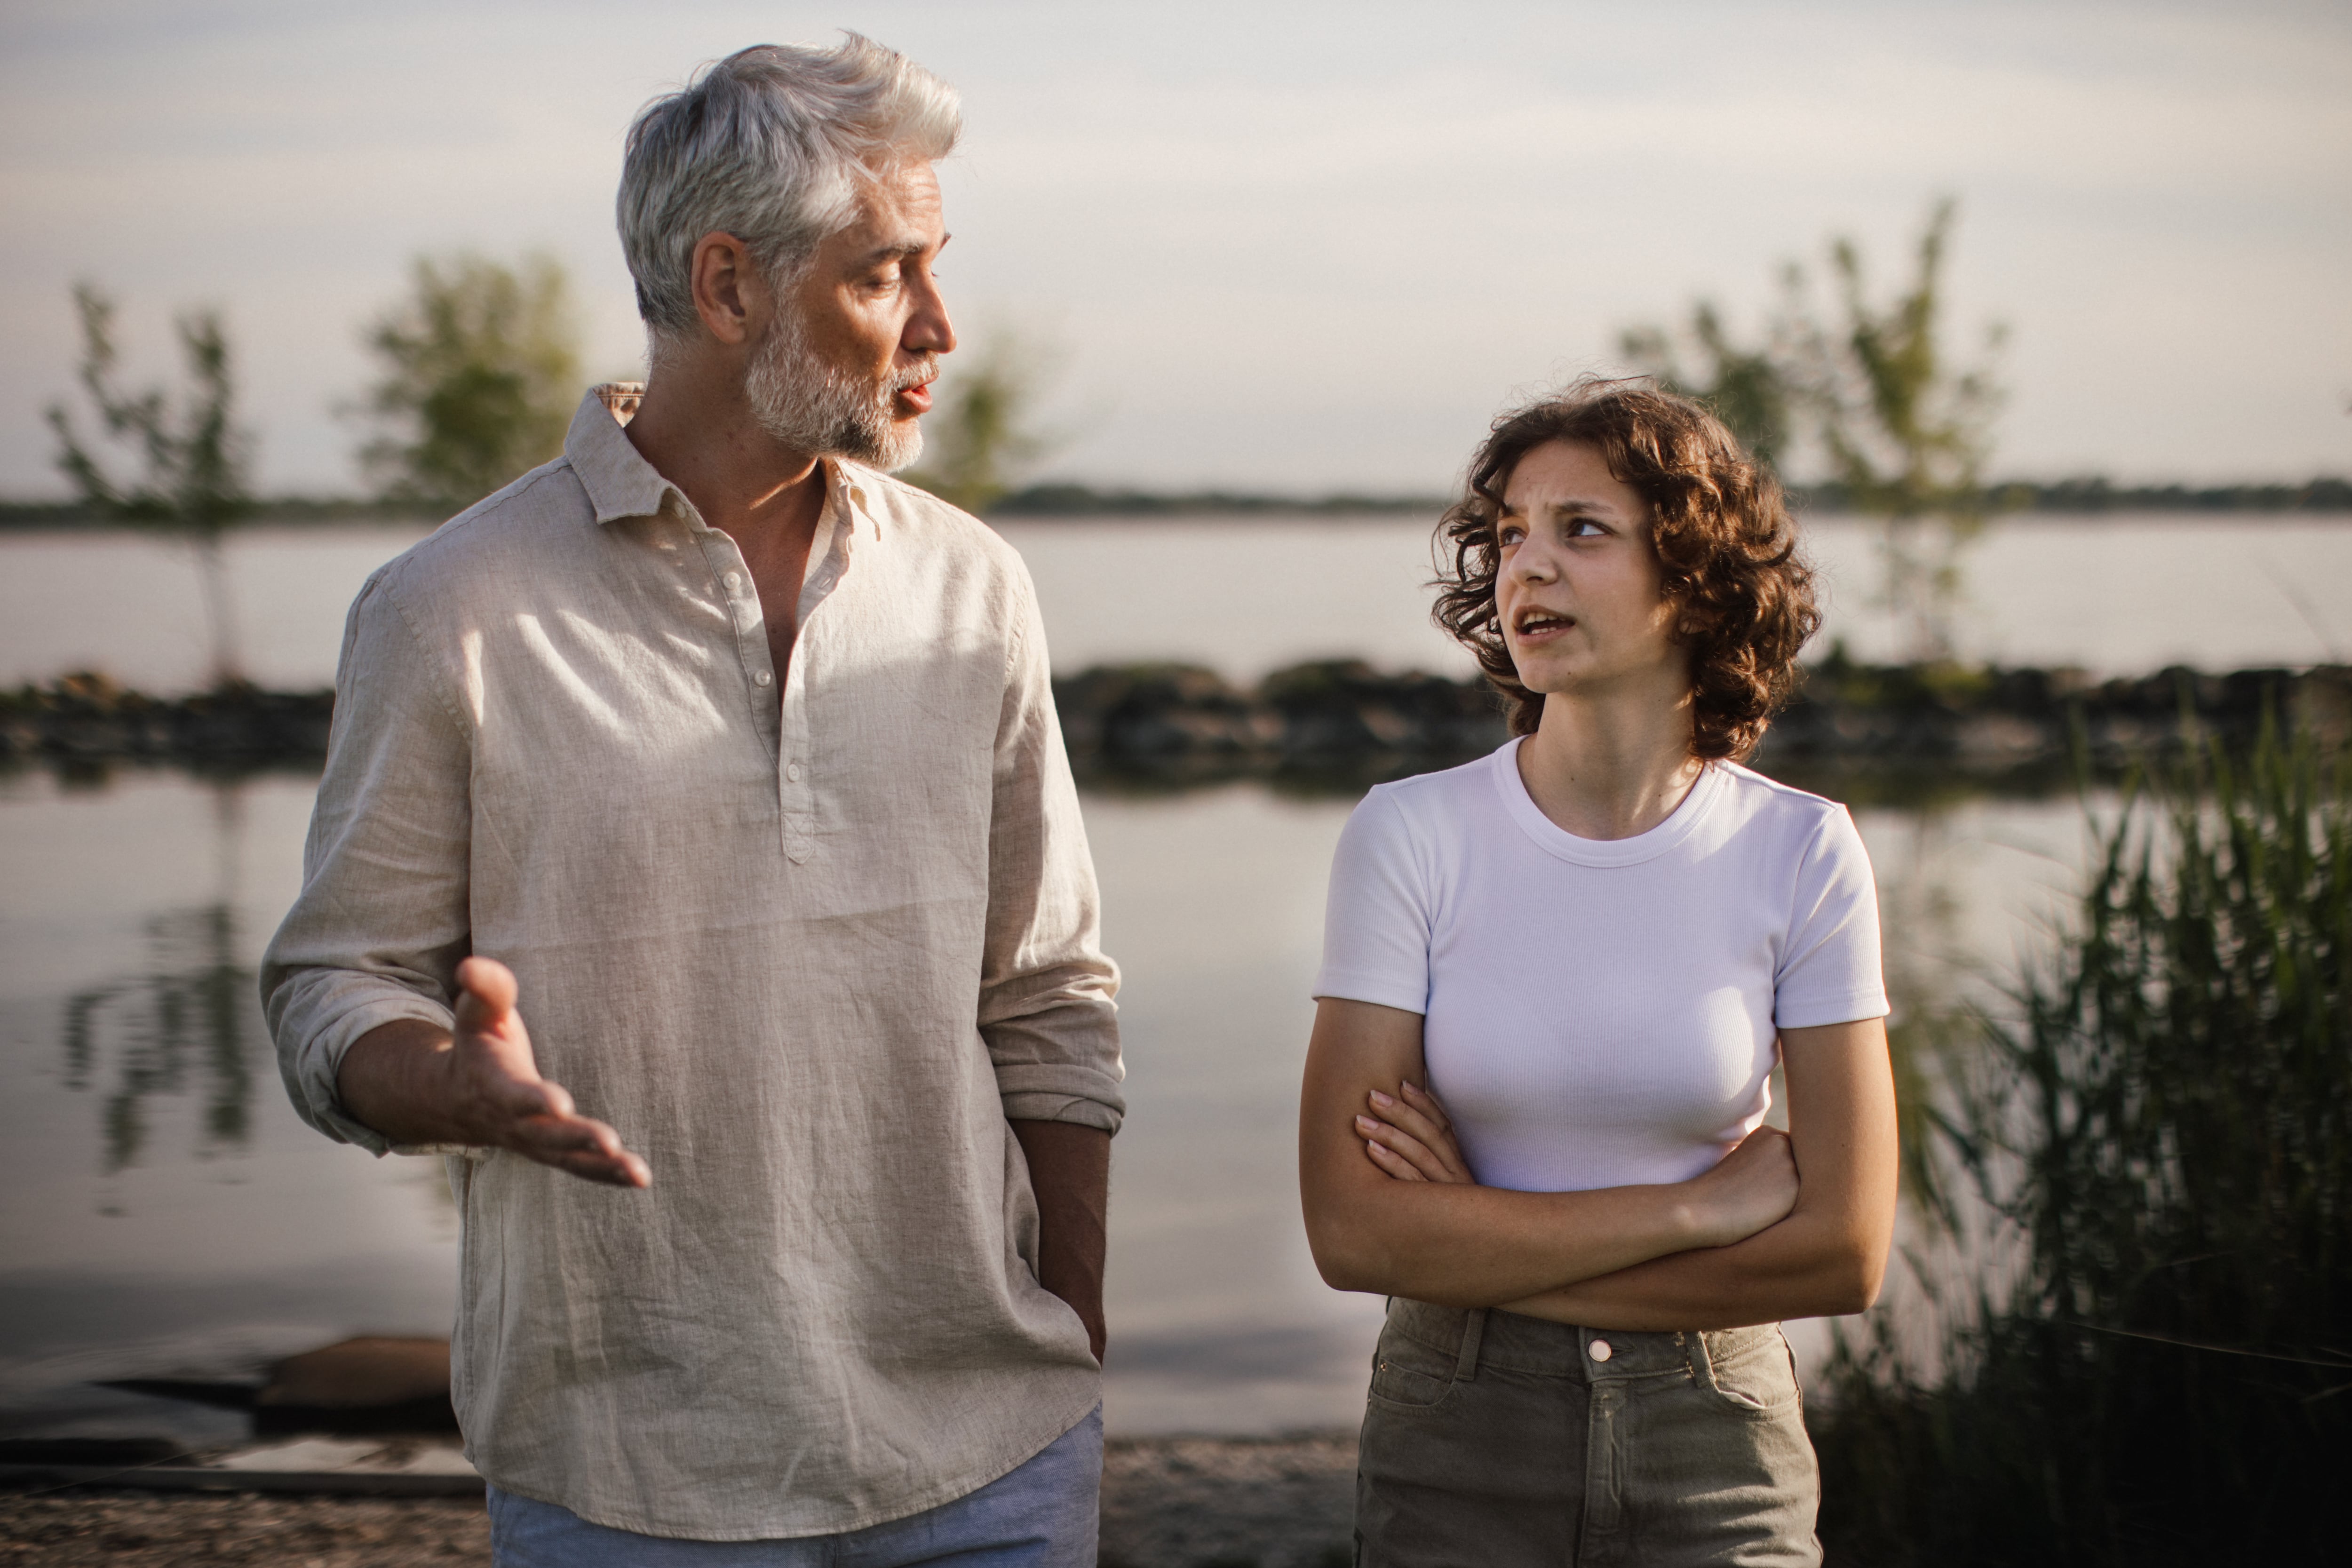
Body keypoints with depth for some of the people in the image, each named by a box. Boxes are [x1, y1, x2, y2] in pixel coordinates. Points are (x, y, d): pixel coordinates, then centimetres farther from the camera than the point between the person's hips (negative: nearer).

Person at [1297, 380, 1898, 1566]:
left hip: (1715, 1452, 0)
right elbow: (1351, 1230, -15)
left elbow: (1844, 1251, -11)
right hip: (1456, 1447, 0)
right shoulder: (1410, 836, -9)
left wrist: (1480, 1244, -13)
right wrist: (1695, 1208, -16)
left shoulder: (1802, 854, -7)